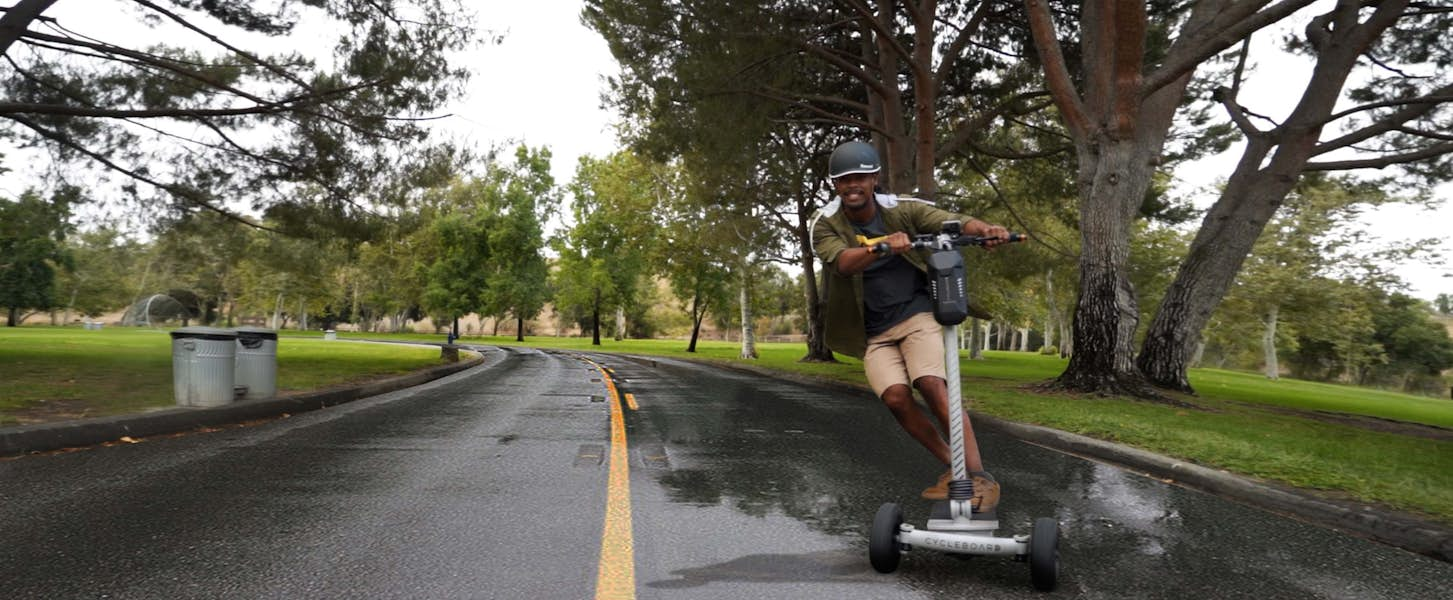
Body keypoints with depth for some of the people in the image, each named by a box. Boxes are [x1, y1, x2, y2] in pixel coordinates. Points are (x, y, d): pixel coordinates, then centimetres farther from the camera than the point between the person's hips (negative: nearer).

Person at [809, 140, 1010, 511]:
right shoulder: (825, 225, -7)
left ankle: (978, 475, -21)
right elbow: (843, 262, -26)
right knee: (895, 397, -19)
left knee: (931, 383, -23)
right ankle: (953, 466, 1)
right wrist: (883, 246, -46)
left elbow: (954, 222, -18)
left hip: (916, 313, -1)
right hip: (872, 331, 1)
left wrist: (985, 229, -41)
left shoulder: (901, 210, -5)